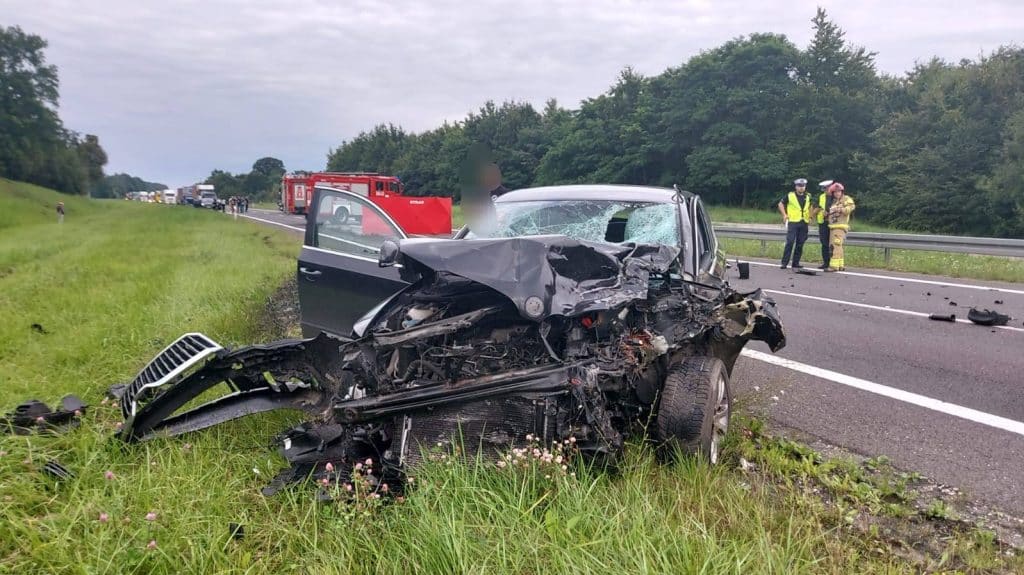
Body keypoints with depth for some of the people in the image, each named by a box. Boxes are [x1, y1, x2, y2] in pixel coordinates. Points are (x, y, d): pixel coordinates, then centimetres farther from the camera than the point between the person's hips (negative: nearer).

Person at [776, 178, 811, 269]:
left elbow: (810, 207, 29)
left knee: (800, 244, 6)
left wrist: (810, 216, 14)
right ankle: (784, 262, -8)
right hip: (793, 222, -5)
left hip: (804, 223, 5)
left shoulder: (808, 197, 13)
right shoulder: (790, 196, -1)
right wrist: (784, 215, -4)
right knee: (790, 242, -11)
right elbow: (781, 204, 6)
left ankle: (796, 263, 13)